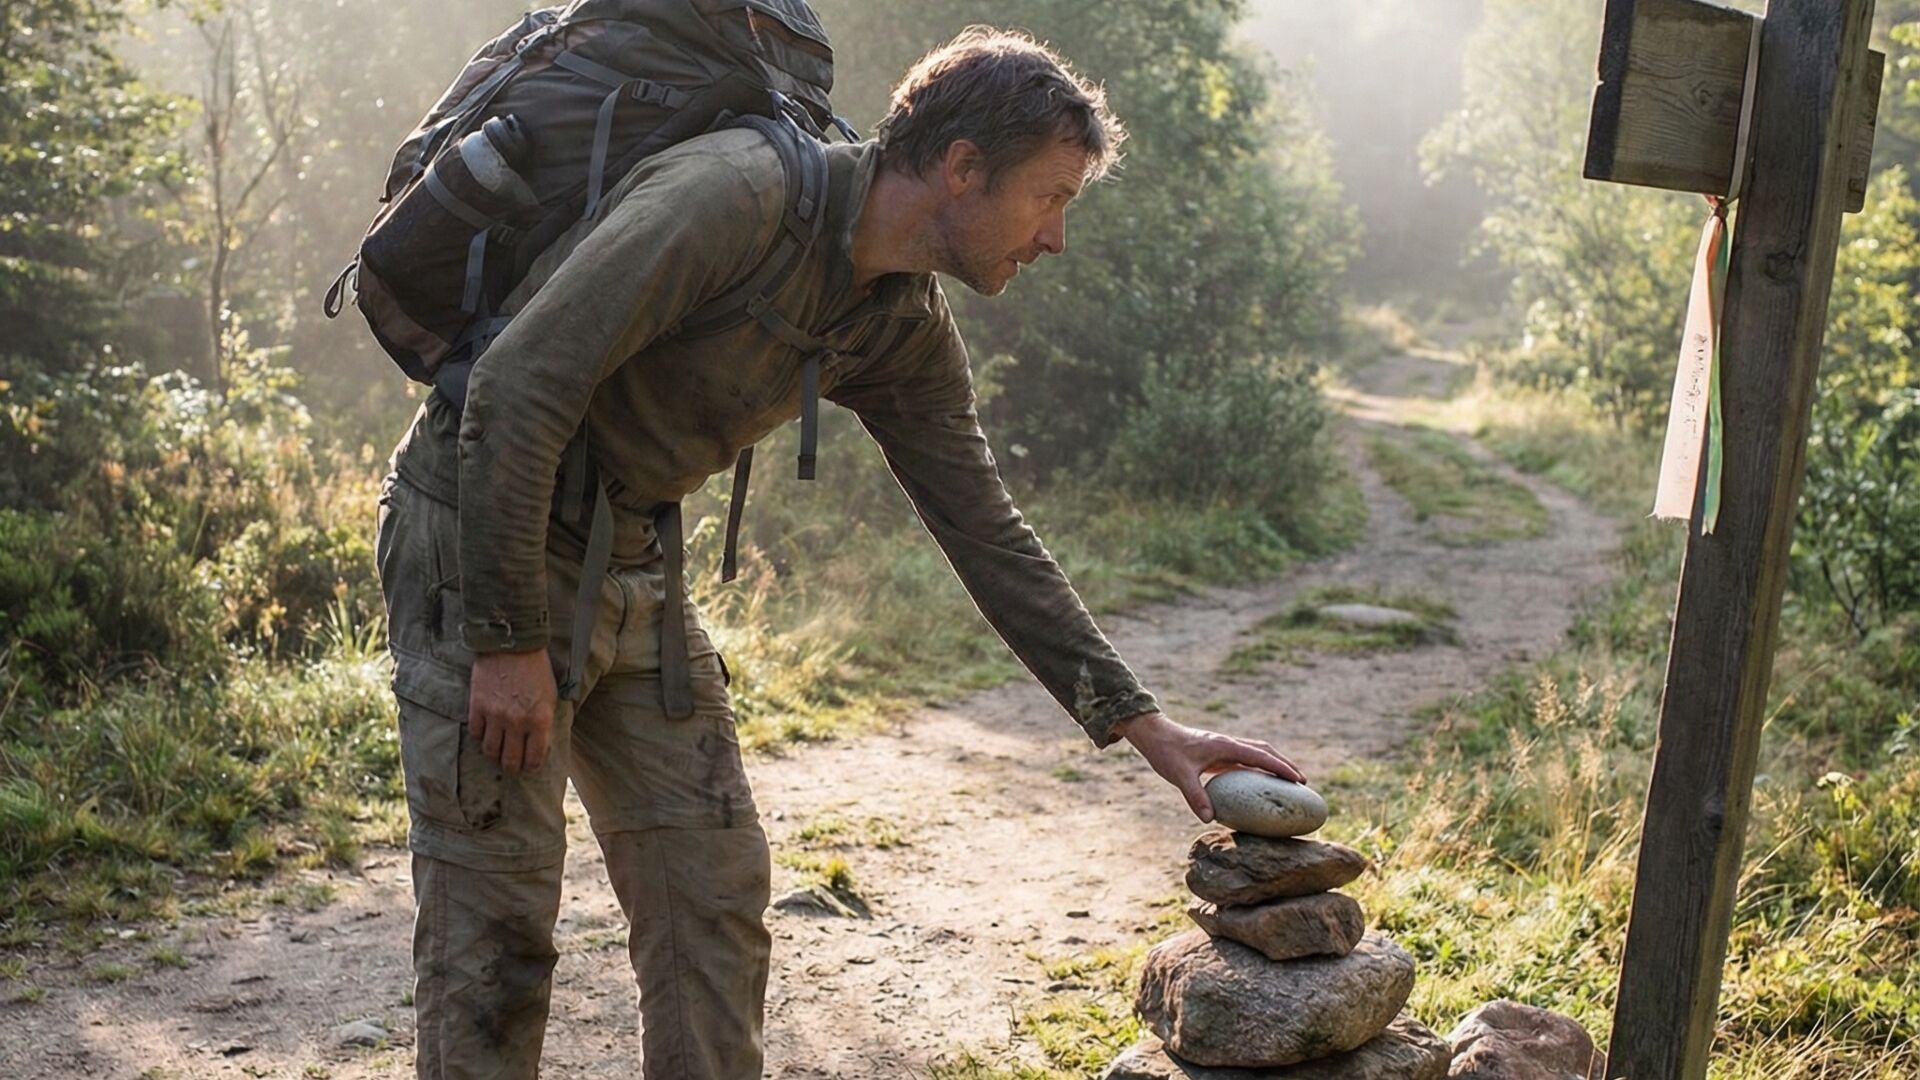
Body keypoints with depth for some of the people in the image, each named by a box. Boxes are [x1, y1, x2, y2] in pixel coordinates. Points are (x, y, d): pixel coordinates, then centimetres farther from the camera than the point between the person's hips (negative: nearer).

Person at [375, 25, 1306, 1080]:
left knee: (713, 889, 8)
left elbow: (986, 532, 6)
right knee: (496, 919, -4)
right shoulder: (736, 194, -25)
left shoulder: (907, 331, 0)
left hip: (637, 564, 8)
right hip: (480, 532, -7)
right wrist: (508, 640, -23)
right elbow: (518, 389, -27)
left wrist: (1143, 724, 3)